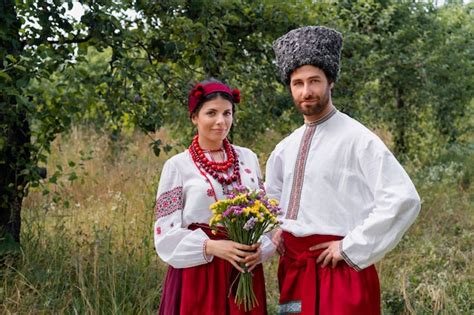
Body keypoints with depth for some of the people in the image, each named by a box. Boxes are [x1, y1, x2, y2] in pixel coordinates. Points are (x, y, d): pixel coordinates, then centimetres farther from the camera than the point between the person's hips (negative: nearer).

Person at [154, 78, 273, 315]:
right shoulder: (178, 165, -3)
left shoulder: (248, 158, 7)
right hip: (199, 273, -3)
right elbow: (167, 233, -6)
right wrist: (213, 247, -19)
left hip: (245, 272, 3)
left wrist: (259, 249, -9)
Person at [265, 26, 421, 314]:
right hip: (292, 268, 6)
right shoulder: (285, 148, 11)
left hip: (339, 268, -6)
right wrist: (275, 231, 7)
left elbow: (404, 199, -18)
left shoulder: (357, 138, -10)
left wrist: (352, 247, -15)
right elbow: (272, 200, 27)